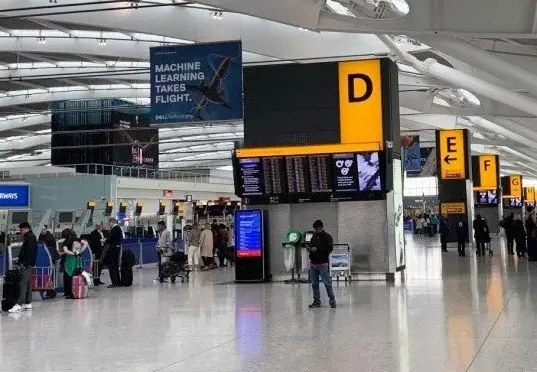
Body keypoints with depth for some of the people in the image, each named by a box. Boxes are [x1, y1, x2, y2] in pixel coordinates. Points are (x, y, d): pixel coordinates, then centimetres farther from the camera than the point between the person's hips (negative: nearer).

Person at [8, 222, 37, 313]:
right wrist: (21, 262, 15)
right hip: (27, 265, 11)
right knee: (28, 284, 12)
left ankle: (19, 304, -19)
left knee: (23, 284, -14)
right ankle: (28, 304, 16)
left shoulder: (30, 237, -10)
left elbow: (29, 252, -19)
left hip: (27, 265, -11)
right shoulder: (28, 237, 21)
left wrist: (24, 263, -22)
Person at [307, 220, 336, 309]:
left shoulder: (327, 237, -4)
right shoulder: (314, 236, 15)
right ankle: (317, 301, 15)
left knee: (327, 282, -7)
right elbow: (310, 245, 26)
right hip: (313, 263, 6)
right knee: (314, 283, 8)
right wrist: (308, 248, 2)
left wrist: (317, 249, -19)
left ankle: (332, 300, 1)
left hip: (323, 264, -6)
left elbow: (329, 249, -14)